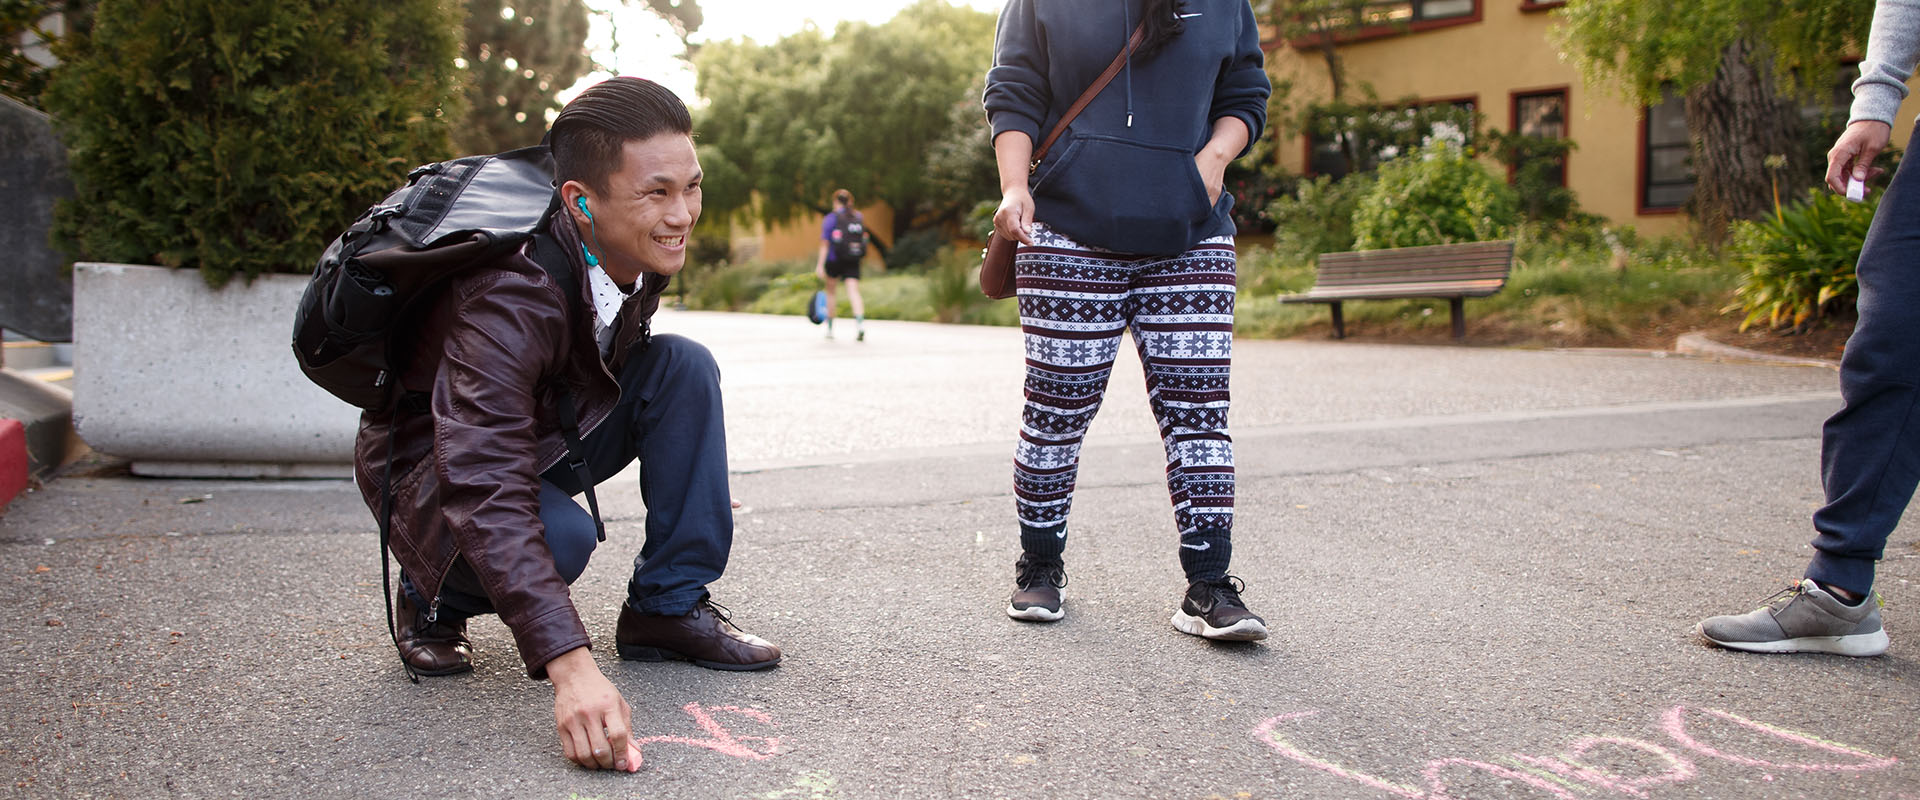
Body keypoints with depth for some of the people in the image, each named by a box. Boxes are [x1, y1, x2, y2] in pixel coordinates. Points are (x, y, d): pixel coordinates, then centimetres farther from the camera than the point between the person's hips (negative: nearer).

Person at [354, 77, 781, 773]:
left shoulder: (643, 251, -13)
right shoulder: (509, 298, -37)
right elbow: (487, 494, -45)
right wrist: (571, 668, -53)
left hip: (545, 431, 7)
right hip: (433, 463, -6)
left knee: (683, 367, -14)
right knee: (559, 533, -36)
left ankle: (670, 605, -6)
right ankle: (432, 599, -1)